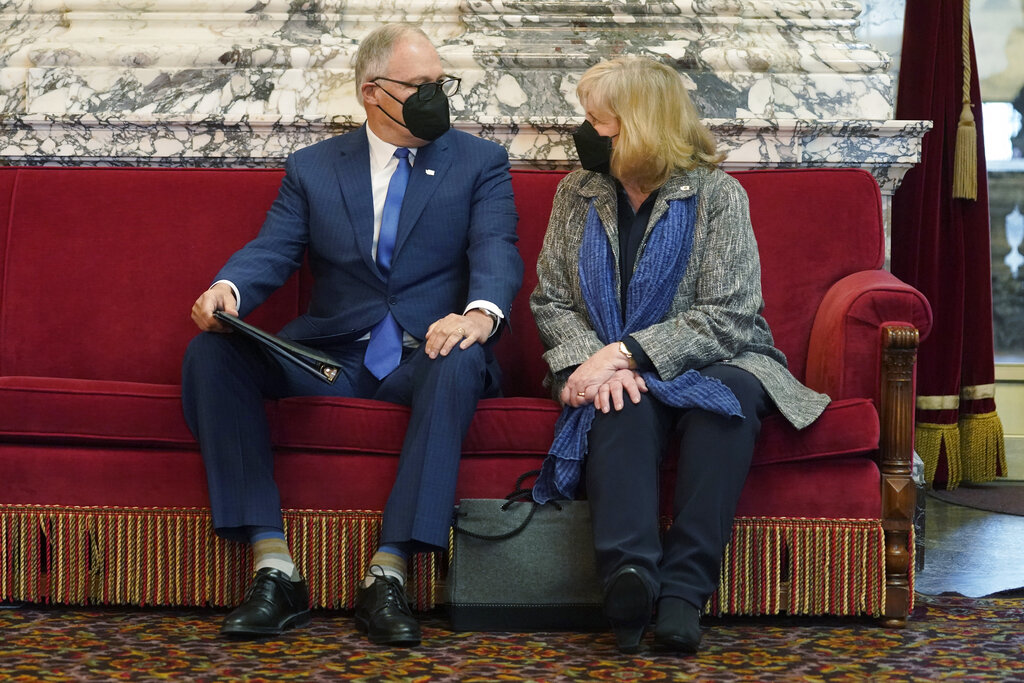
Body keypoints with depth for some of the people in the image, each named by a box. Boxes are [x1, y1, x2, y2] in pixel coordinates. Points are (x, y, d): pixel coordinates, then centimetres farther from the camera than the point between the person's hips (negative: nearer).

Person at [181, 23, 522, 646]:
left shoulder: (481, 162, 10)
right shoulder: (312, 168, 14)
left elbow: (498, 250, -6)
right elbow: (272, 251, 3)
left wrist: (481, 312, -30)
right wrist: (228, 288, -23)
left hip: (424, 354, -2)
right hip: (331, 355, 2)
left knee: (460, 365, -38)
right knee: (211, 353, -22)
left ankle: (388, 576, -38)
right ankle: (275, 569, -27)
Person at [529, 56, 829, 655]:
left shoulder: (717, 195, -5)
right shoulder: (577, 195, 9)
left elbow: (725, 318, -13)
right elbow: (551, 302, 5)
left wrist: (626, 353, -24)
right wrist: (595, 361, -17)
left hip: (710, 363, -2)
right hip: (612, 366, 2)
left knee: (727, 396, -35)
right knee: (624, 402, -33)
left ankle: (685, 587, -41)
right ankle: (629, 571, -52)